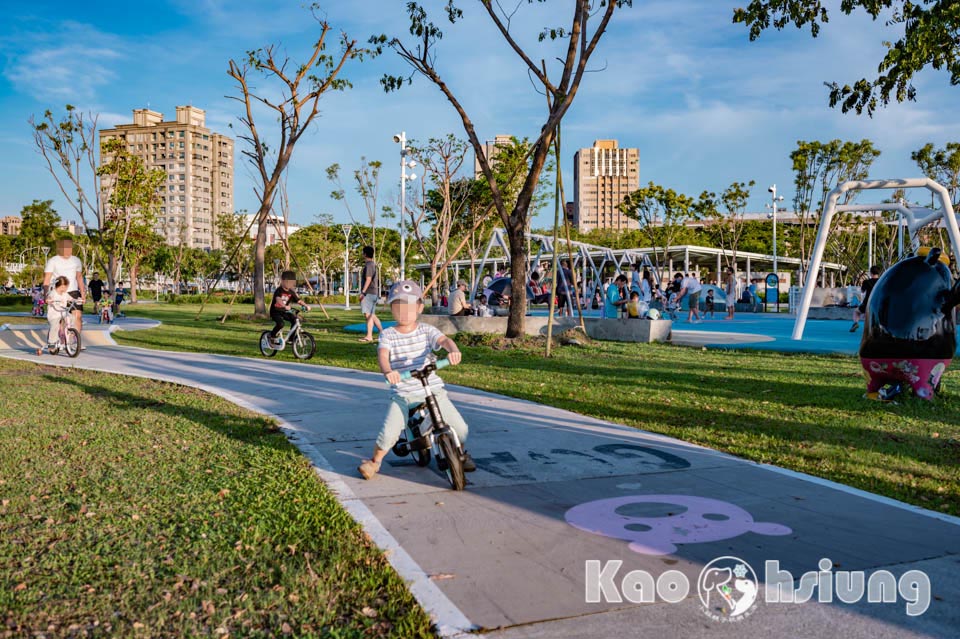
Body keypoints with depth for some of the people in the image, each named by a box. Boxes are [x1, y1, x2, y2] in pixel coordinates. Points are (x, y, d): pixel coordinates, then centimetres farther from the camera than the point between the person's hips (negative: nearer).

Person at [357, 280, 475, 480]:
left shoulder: (426, 331, 2)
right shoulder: (388, 335, -2)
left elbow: (444, 340, -16)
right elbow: (382, 353, -20)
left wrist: (453, 350, -40)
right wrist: (387, 371, -43)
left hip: (432, 390, 1)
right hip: (402, 395, -1)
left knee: (460, 429, -2)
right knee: (388, 433, -15)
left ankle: (460, 453, 32)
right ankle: (374, 461, 17)